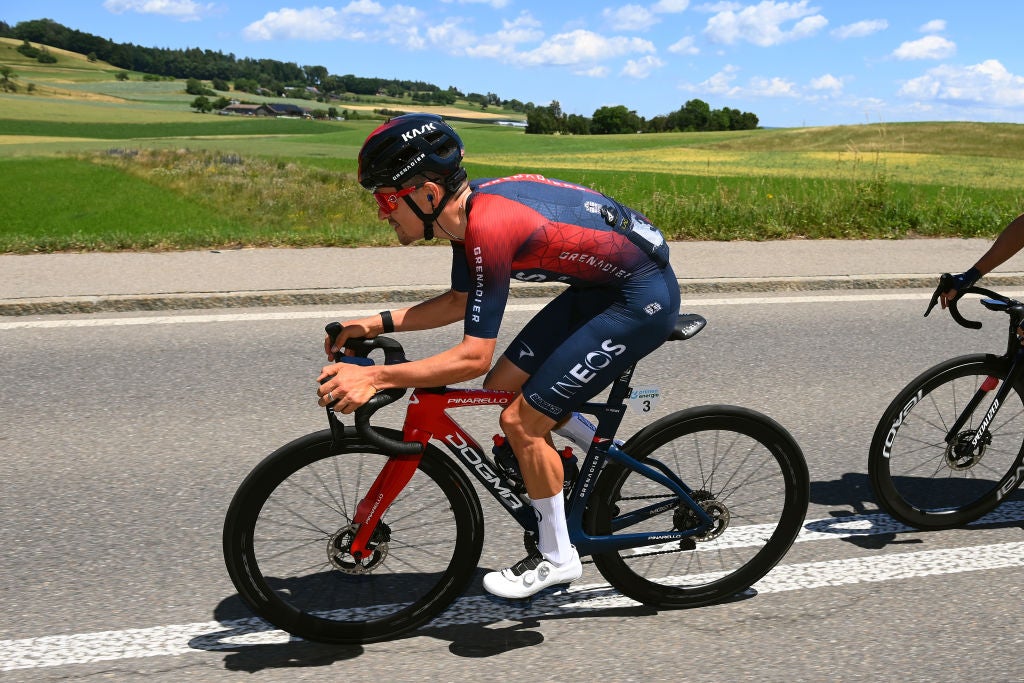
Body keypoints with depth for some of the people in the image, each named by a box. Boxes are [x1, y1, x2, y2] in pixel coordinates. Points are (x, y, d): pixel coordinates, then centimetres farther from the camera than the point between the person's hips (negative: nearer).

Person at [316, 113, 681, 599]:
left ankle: (557, 557, 11)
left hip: (643, 299, -9)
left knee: (521, 420, -9)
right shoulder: (470, 207, -1)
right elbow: (460, 301, 13)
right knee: (502, 387, 8)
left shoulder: (490, 229, -30)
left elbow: (474, 356, -29)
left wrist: (374, 377, -27)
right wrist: (378, 323, 4)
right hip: (600, 285, 9)